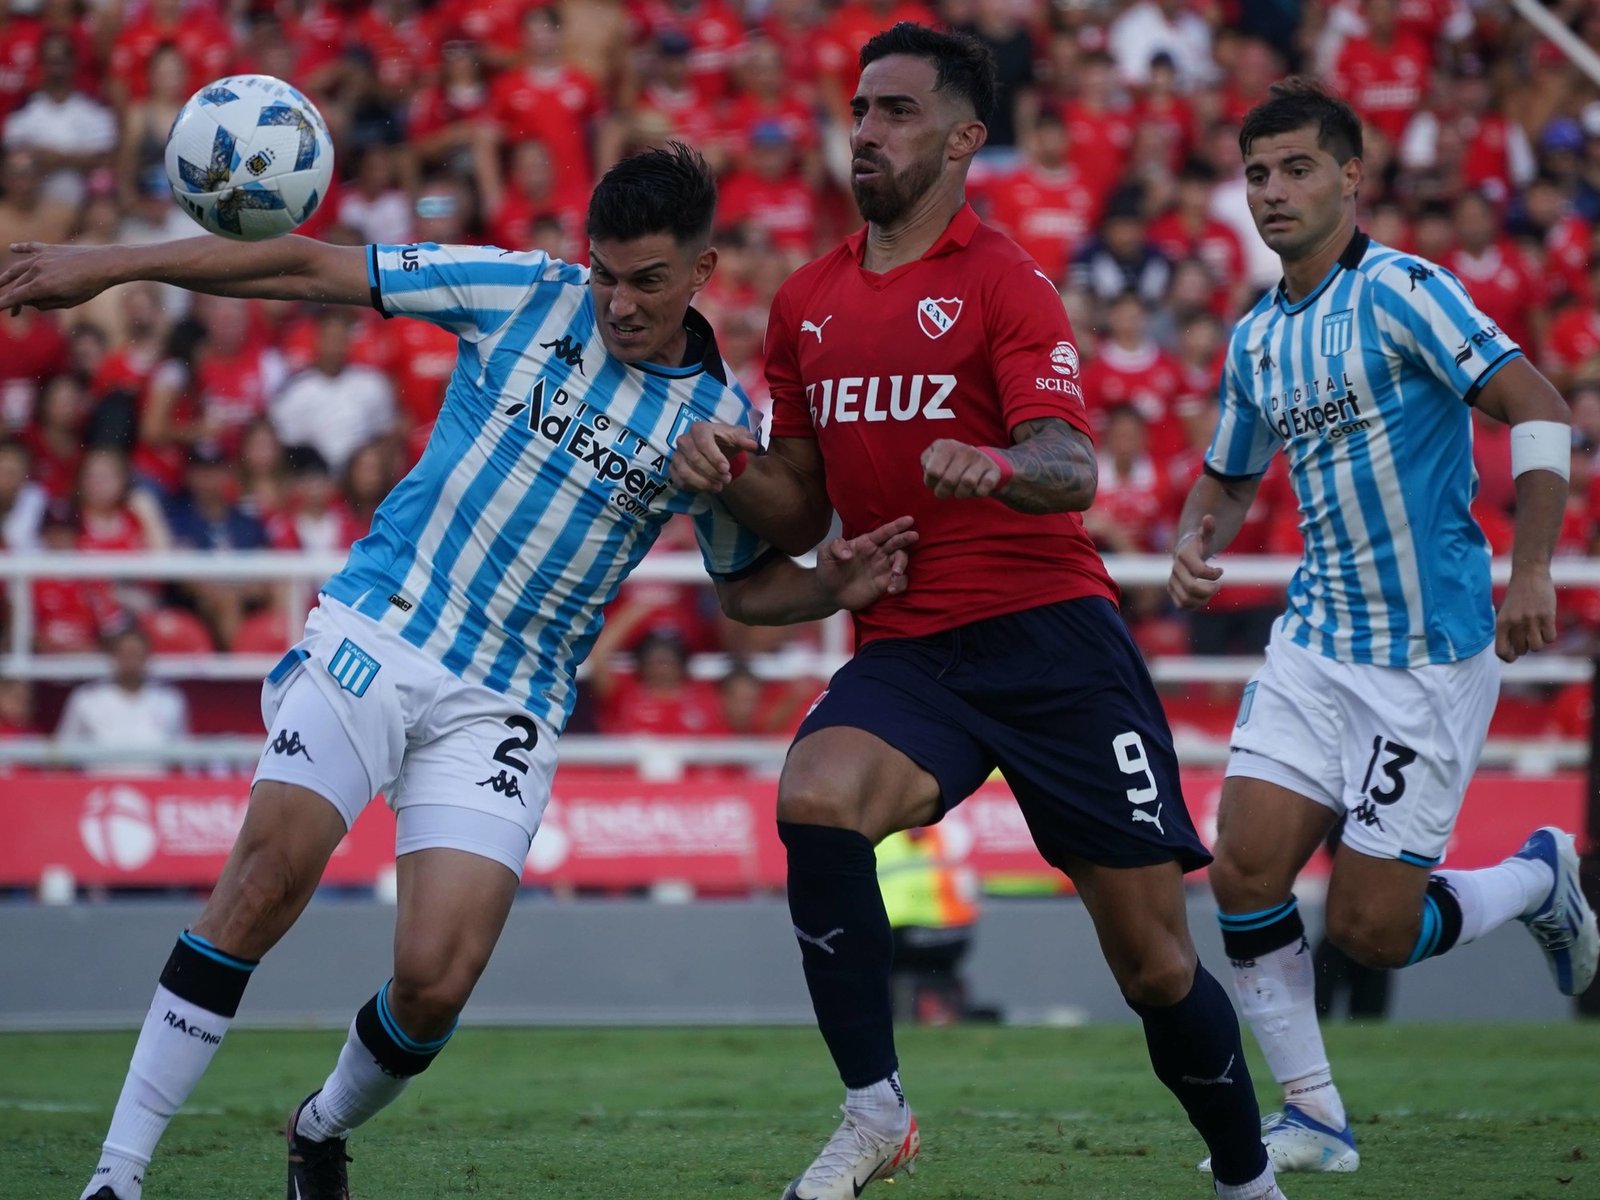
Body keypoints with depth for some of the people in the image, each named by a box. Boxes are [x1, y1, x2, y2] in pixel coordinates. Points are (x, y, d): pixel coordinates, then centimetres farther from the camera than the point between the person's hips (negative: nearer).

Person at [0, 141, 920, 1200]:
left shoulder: (718, 421, 4)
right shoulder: (526, 295, -1)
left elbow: (746, 585, 18)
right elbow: (311, 269, 0)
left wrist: (835, 586, -4)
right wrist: (110, 267, -4)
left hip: (505, 709, 1)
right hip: (375, 635, -1)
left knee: (435, 983, -12)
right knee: (273, 870, -23)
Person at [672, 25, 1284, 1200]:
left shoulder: (1004, 280, -4)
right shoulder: (807, 303, 13)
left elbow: (1073, 469, -17)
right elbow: (801, 511, 19)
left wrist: (1000, 468, -39)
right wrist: (730, 473, -3)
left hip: (1049, 631, -4)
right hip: (904, 648, 4)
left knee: (1154, 963, -3)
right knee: (813, 804, -28)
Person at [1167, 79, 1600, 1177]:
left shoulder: (1400, 292, -12)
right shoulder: (1256, 340, 10)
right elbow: (1230, 476, 26)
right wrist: (1198, 541, 3)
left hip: (1432, 653, -7)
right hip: (1316, 642, 7)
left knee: (1373, 927, -6)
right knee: (1245, 870, -7)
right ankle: (1314, 1119, 7)